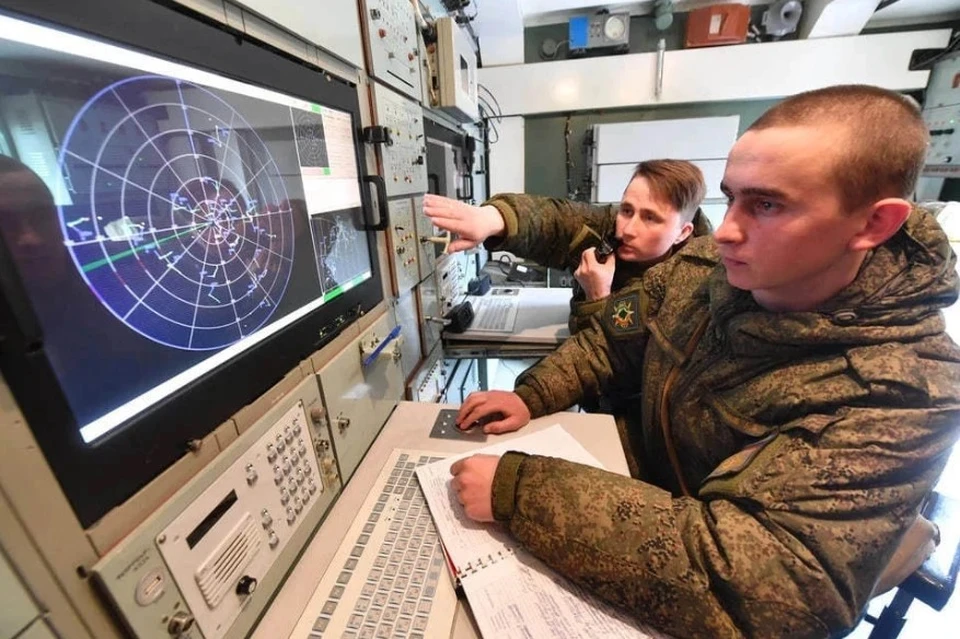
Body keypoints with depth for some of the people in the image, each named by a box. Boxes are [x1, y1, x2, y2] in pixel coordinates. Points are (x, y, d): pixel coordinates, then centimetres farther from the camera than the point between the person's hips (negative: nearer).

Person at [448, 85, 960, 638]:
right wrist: (531, 397, -13)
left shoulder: (902, 392, -29)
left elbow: (742, 579, -36)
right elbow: (613, 337, 0)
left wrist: (517, 489, -38)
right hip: (637, 487, 4)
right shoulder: (706, 264, -13)